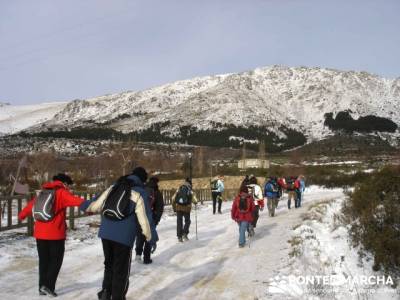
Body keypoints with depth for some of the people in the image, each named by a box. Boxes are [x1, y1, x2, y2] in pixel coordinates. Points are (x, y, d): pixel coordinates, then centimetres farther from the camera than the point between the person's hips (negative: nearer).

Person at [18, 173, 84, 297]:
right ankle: (48, 286, -2)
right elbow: (74, 200, -24)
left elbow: (31, 204, 28)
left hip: (40, 233, 6)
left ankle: (42, 286, 19)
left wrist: (21, 215, 47)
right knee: (56, 260, 5)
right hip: (56, 234, -6)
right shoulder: (61, 193, -4)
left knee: (44, 260, 15)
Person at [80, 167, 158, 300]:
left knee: (109, 264, 23)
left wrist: (84, 206, 38)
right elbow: (145, 218, -6)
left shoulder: (114, 187, 11)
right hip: (124, 237, -5)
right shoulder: (140, 193, -4)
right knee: (121, 270, 8)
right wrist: (152, 238, 2)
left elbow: (98, 203, 18)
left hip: (105, 233, 5)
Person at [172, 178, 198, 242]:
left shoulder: (179, 189, 6)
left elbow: (173, 199, 4)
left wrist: (174, 207, 14)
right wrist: (195, 203, 18)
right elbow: (194, 200, -6)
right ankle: (185, 234, 1)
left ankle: (179, 236, 11)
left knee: (179, 222, 10)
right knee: (187, 221, 16)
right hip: (186, 208, -2)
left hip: (178, 208, 2)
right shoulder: (190, 191, -2)